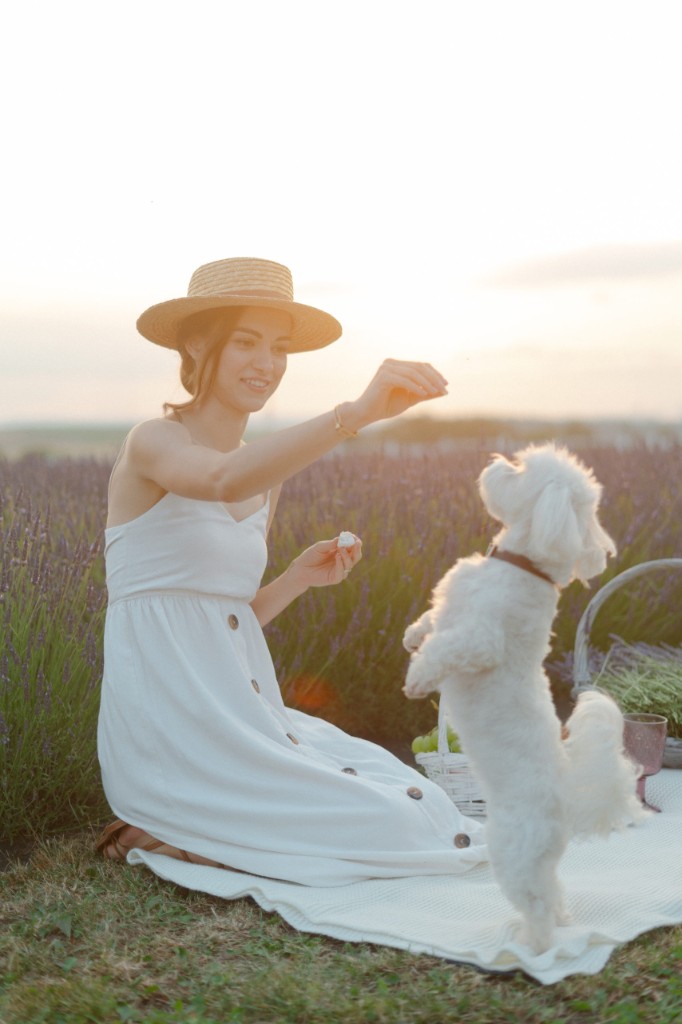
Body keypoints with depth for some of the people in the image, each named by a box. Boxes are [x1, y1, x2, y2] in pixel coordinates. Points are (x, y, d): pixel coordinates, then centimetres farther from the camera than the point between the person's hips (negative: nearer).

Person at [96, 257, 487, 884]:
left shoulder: (267, 474, 13)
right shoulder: (155, 441, -10)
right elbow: (223, 481, -36)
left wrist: (300, 578, 0)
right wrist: (357, 411, -47)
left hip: (243, 712, 8)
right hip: (170, 731, -8)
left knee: (421, 803, -1)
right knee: (403, 826, -13)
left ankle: (188, 835, 6)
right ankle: (165, 837, -1)